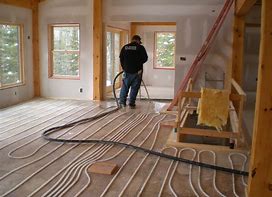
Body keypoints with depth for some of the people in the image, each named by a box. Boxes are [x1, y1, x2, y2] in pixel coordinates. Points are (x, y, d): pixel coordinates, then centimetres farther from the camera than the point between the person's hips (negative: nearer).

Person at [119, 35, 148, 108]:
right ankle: (131, 103, 5)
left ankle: (122, 102, 13)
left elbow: (121, 59, 9)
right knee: (134, 88, 5)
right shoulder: (140, 47, -4)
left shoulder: (125, 47, 7)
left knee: (124, 87, 13)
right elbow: (145, 58, -4)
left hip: (127, 70, 3)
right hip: (137, 71, -3)